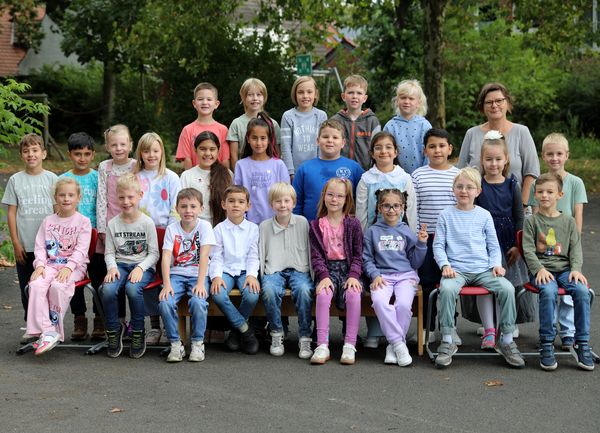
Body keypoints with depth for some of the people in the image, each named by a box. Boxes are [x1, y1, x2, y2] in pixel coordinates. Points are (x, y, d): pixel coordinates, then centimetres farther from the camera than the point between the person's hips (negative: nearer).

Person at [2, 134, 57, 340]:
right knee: (27, 287, 7)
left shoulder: (52, 179, 2)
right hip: (25, 246, 1)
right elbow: (11, 213, 3)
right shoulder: (15, 180, 3)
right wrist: (16, 243, -2)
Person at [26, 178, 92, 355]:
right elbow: (40, 246, 8)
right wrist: (40, 264, -10)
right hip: (50, 264, 3)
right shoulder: (48, 221, 14)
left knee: (58, 286, -34)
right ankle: (47, 332, -32)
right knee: (36, 285, -28)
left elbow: (81, 249, -7)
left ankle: (55, 329, -21)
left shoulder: (83, 221, 3)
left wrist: (69, 267, -21)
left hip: (74, 266, -3)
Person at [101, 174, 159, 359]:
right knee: (108, 289, -30)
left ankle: (138, 333, -13)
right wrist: (112, 267, -13)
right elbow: (109, 252, 8)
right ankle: (113, 330, -6)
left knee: (133, 288, -35)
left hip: (143, 265, -2)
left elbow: (154, 253, -1)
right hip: (120, 265, 2)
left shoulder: (147, 222, 0)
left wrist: (140, 267, -17)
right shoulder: (113, 224, 7)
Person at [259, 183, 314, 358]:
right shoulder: (265, 226, 10)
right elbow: (260, 254, 13)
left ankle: (305, 338, -23)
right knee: (269, 290, -34)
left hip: (298, 269, 0)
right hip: (274, 271, 0)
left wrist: (312, 275, 2)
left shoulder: (302, 222, 8)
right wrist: (258, 276, 0)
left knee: (304, 289, -34)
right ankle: (276, 335, -16)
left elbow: (309, 250, 11)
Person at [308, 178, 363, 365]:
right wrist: (324, 276, -15)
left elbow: (358, 255, 3)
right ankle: (322, 345, -32)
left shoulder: (353, 224, 6)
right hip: (327, 270, 0)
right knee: (323, 294, -31)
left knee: (353, 293, -31)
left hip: (348, 268, 0)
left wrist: (354, 275, -13)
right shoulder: (316, 226, 7)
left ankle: (350, 345, -28)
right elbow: (316, 256, 1)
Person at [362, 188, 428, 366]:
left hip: (405, 275, 1)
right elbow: (367, 259, 10)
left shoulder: (406, 231, 12)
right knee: (379, 301, -33)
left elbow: (414, 263, 15)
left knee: (404, 304, -30)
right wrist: (375, 275, -6)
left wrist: (421, 243, 2)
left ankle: (393, 346, -13)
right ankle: (399, 343, -25)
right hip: (382, 276, 0)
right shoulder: (372, 231, 10)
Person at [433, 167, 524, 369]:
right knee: (447, 289, -34)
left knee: (507, 288, -24)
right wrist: (445, 265, -10)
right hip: (456, 269, -2)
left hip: (483, 269, 2)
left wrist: (497, 264, -2)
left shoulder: (484, 215, 12)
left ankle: (507, 341, -9)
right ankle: (447, 342, -22)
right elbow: (438, 245, 7)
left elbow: (493, 245, 15)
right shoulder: (446, 215, 8)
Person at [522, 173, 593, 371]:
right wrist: (539, 269, -16)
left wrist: (576, 269, -7)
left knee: (582, 290, -27)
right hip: (542, 270, -2)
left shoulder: (568, 221, 15)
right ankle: (547, 344, -24)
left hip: (565, 268, 3)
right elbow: (528, 249, -1)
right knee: (548, 291, -35)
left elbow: (576, 248, 11)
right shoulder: (531, 221, 8)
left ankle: (582, 343, -16)